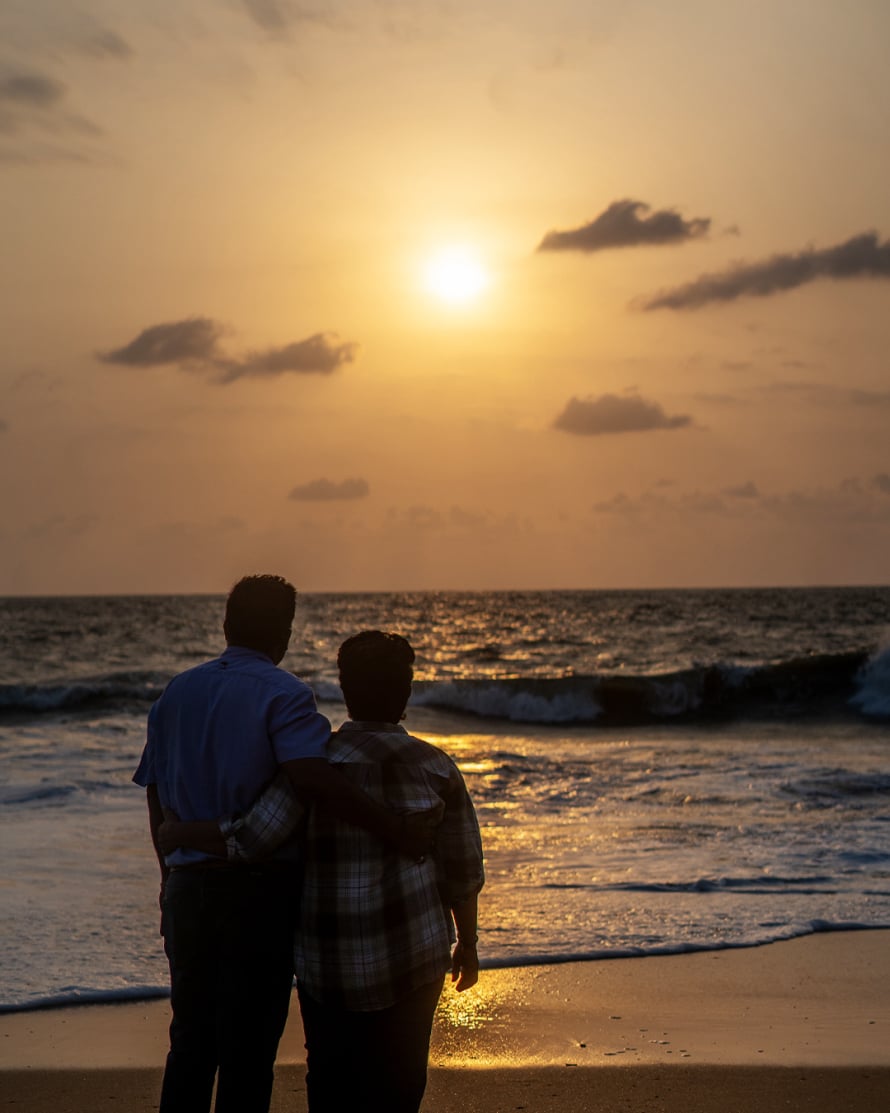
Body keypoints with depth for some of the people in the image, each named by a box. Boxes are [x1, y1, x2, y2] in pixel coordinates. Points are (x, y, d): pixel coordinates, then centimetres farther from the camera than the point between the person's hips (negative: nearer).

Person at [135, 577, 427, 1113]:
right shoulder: (283, 693, -10)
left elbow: (156, 793, 12)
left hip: (189, 887, 6)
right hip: (259, 889, -5)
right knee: (248, 1050, 5)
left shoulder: (177, 692, 9)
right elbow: (310, 774, -28)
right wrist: (393, 827, -26)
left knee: (191, 1042, 17)